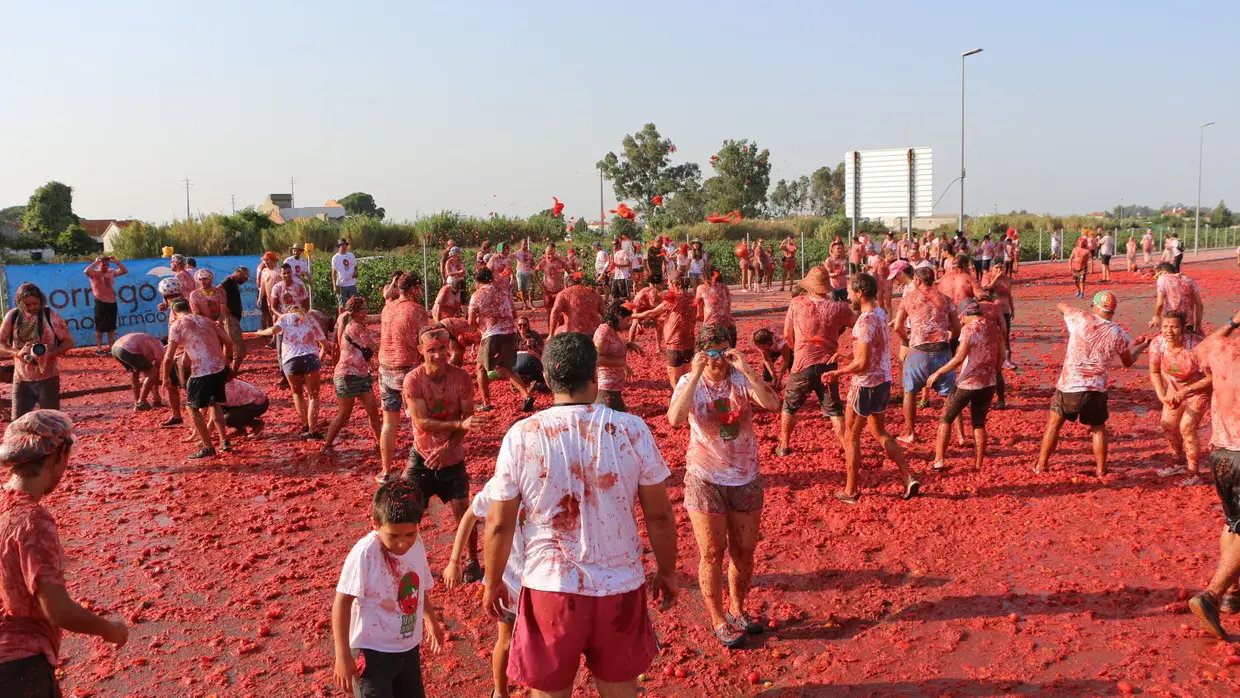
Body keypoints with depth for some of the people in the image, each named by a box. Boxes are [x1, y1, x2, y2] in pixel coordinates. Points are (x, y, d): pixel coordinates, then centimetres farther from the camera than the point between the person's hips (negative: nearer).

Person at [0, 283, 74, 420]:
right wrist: (17, 352, -16)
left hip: (47, 377, -3)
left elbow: (68, 341, -5)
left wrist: (50, 354, -21)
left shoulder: (50, 316, -8)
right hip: (21, 378, 3)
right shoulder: (12, 316, -1)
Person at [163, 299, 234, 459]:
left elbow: (168, 357, -4)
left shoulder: (177, 325, 0)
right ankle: (224, 441, 26)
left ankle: (208, 448, 13)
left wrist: (166, 377, 11)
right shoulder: (205, 320, 17)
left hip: (202, 372, -6)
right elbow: (228, 342, 13)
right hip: (220, 368, 6)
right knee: (213, 402, 29)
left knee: (193, 408, 14)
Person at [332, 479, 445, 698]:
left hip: (409, 649, 6)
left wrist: (431, 621, 27)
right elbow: (342, 602, -19)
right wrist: (343, 655, -19)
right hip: (372, 652, -6)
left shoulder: (417, 544, -5)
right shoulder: (365, 552, -24)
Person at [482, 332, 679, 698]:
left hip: (550, 587, -1)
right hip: (621, 587, 1)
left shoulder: (521, 436, -10)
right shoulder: (633, 430, -9)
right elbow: (659, 515, -3)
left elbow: (499, 524, -5)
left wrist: (493, 584, 10)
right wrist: (667, 572, 13)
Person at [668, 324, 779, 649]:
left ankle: (737, 610, 35)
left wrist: (746, 369, -27)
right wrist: (696, 375, -30)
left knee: (744, 551, 14)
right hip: (706, 479, -2)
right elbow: (675, 418, -28)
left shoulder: (742, 380, -5)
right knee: (712, 554, 6)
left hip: (746, 478, 3)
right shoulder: (689, 383, -8)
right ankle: (718, 621, 23)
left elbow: (772, 404, -24)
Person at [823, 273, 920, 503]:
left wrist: (837, 373, -13)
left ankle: (851, 491, 14)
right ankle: (909, 478, 16)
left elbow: (862, 363, -24)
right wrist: (847, 366, 15)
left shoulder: (865, 321, -22)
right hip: (883, 381, 9)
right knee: (880, 433, 21)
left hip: (866, 385, -9)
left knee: (851, 436, 6)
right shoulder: (880, 313, 6)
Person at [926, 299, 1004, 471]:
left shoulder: (969, 328, -14)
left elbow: (960, 357, -23)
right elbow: (1002, 355, 13)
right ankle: (978, 465, 16)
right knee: (979, 423, 15)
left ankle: (939, 460, 6)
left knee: (945, 418, 9)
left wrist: (938, 372, -16)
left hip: (968, 383, -6)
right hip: (988, 383, 6)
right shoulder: (994, 328, 6)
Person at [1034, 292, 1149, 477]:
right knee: (1098, 428, 21)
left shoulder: (1081, 319, -6)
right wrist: (1141, 347, 33)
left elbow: (1061, 305, 15)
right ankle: (1101, 469, 23)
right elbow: (1129, 362, 15)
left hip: (1068, 387, -1)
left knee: (1054, 424, 12)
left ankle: (1040, 465, 17)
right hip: (1096, 390, 1)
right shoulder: (1118, 334, 0)